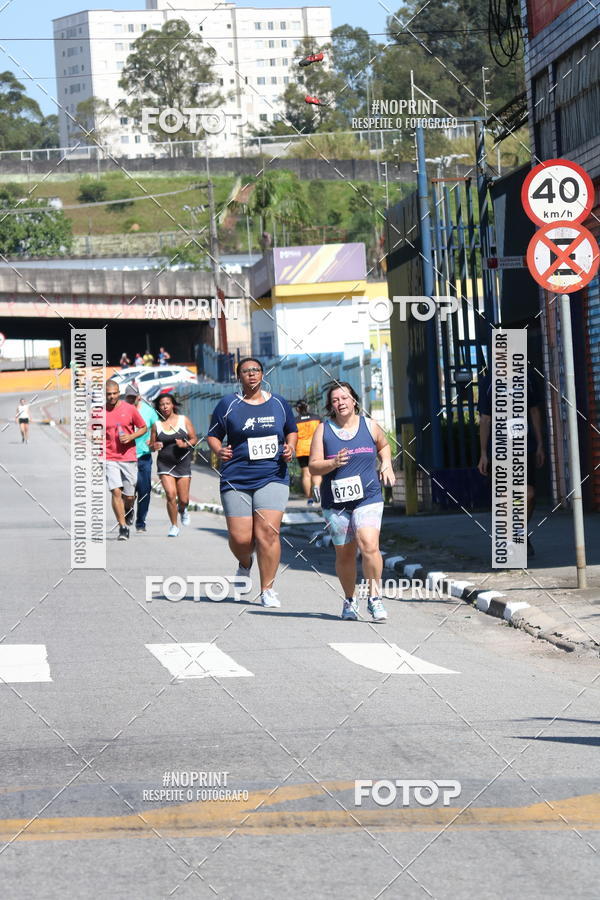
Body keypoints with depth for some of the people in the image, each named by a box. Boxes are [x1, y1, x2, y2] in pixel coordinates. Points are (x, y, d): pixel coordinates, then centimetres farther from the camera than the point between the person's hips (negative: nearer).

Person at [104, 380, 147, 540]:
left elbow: (143, 428, 10)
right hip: (110, 459, -1)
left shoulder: (129, 409, 1)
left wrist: (131, 437, -8)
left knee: (129, 496, 4)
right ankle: (123, 527, -8)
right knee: (116, 492, -14)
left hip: (129, 458, 1)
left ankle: (128, 511, 40)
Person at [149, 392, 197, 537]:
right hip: (165, 464, 0)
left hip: (183, 463, 0)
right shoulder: (157, 425, 4)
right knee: (170, 495, -15)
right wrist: (155, 446, -12)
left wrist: (185, 444, -15)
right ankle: (174, 526, 1)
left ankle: (182, 510, 38)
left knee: (183, 499, 0)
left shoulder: (184, 420, 2)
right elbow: (152, 446, 12)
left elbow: (194, 439, 6)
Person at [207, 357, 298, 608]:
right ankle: (245, 564, 34)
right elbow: (213, 435, 8)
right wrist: (218, 450, -13)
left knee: (267, 532, -13)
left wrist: (290, 448, 2)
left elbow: (292, 431, 22)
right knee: (240, 538, -3)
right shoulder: (228, 404, 3)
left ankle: (267, 589, -3)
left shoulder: (279, 403, 9)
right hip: (236, 480, 0)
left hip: (273, 477, 0)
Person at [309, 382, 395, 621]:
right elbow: (313, 466, 0)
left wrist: (387, 464, 9)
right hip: (335, 501, 1)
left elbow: (383, 445, 27)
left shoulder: (369, 426, 6)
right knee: (344, 554, 7)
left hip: (368, 497, -1)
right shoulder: (324, 430, 3)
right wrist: (333, 463, -19)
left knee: (369, 546, -19)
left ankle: (375, 598, -8)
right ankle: (349, 600, 26)